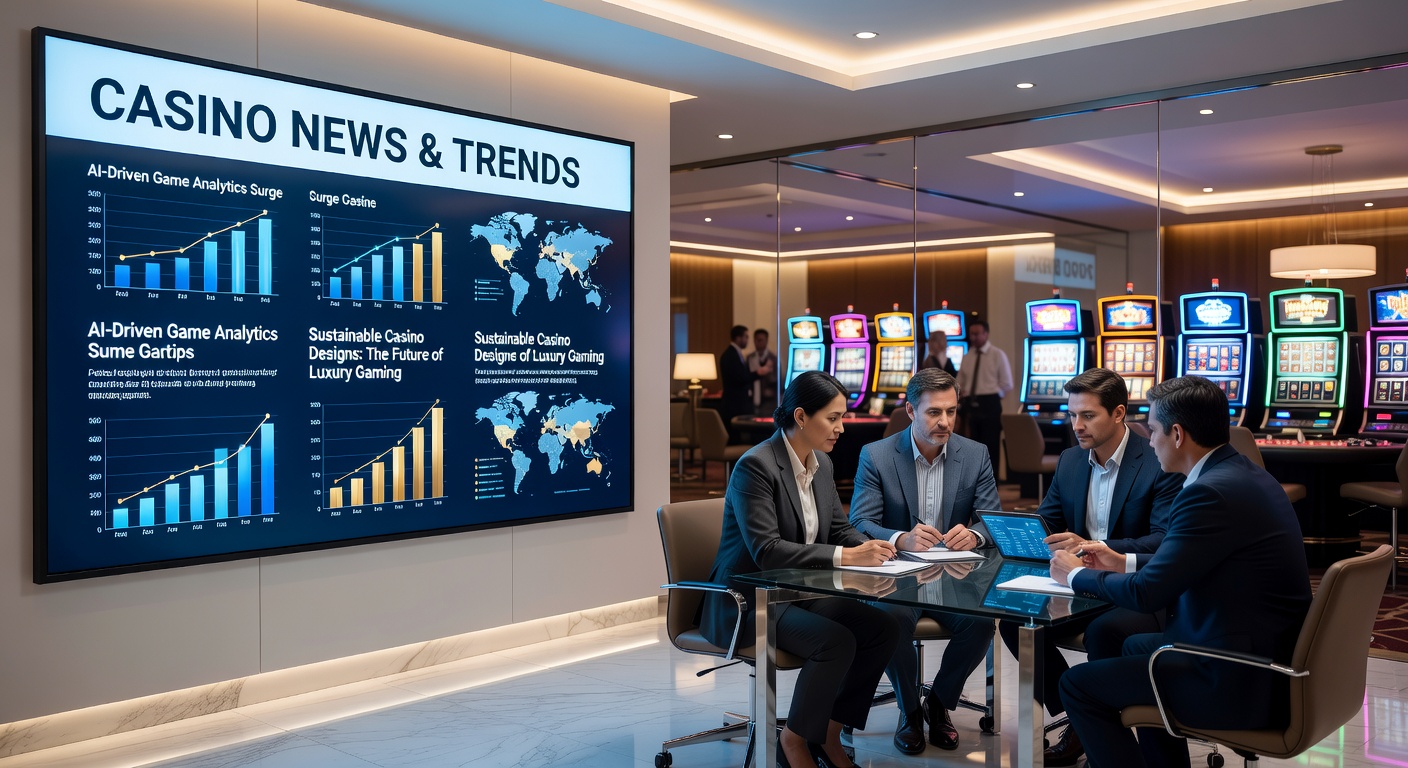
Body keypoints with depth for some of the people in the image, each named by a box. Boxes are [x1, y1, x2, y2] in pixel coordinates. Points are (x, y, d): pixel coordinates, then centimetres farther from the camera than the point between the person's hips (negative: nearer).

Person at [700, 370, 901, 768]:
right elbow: (766, 550, -28)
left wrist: (868, 547, -11)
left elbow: (839, 528, 12)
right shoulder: (756, 465, -20)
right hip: (749, 602, -8)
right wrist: (845, 556, -31)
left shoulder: (822, 463, 6)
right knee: (837, 641, -28)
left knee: (882, 628, -10)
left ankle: (828, 731, 5)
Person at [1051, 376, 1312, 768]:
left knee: (1078, 685, -1)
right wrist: (1124, 563, 16)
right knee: (1136, 646, 31)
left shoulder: (1212, 492, -24)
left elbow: (1147, 593, -20)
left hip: (1242, 684, -10)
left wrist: (1077, 576, -4)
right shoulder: (1243, 474, 6)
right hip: (1270, 656, 10)